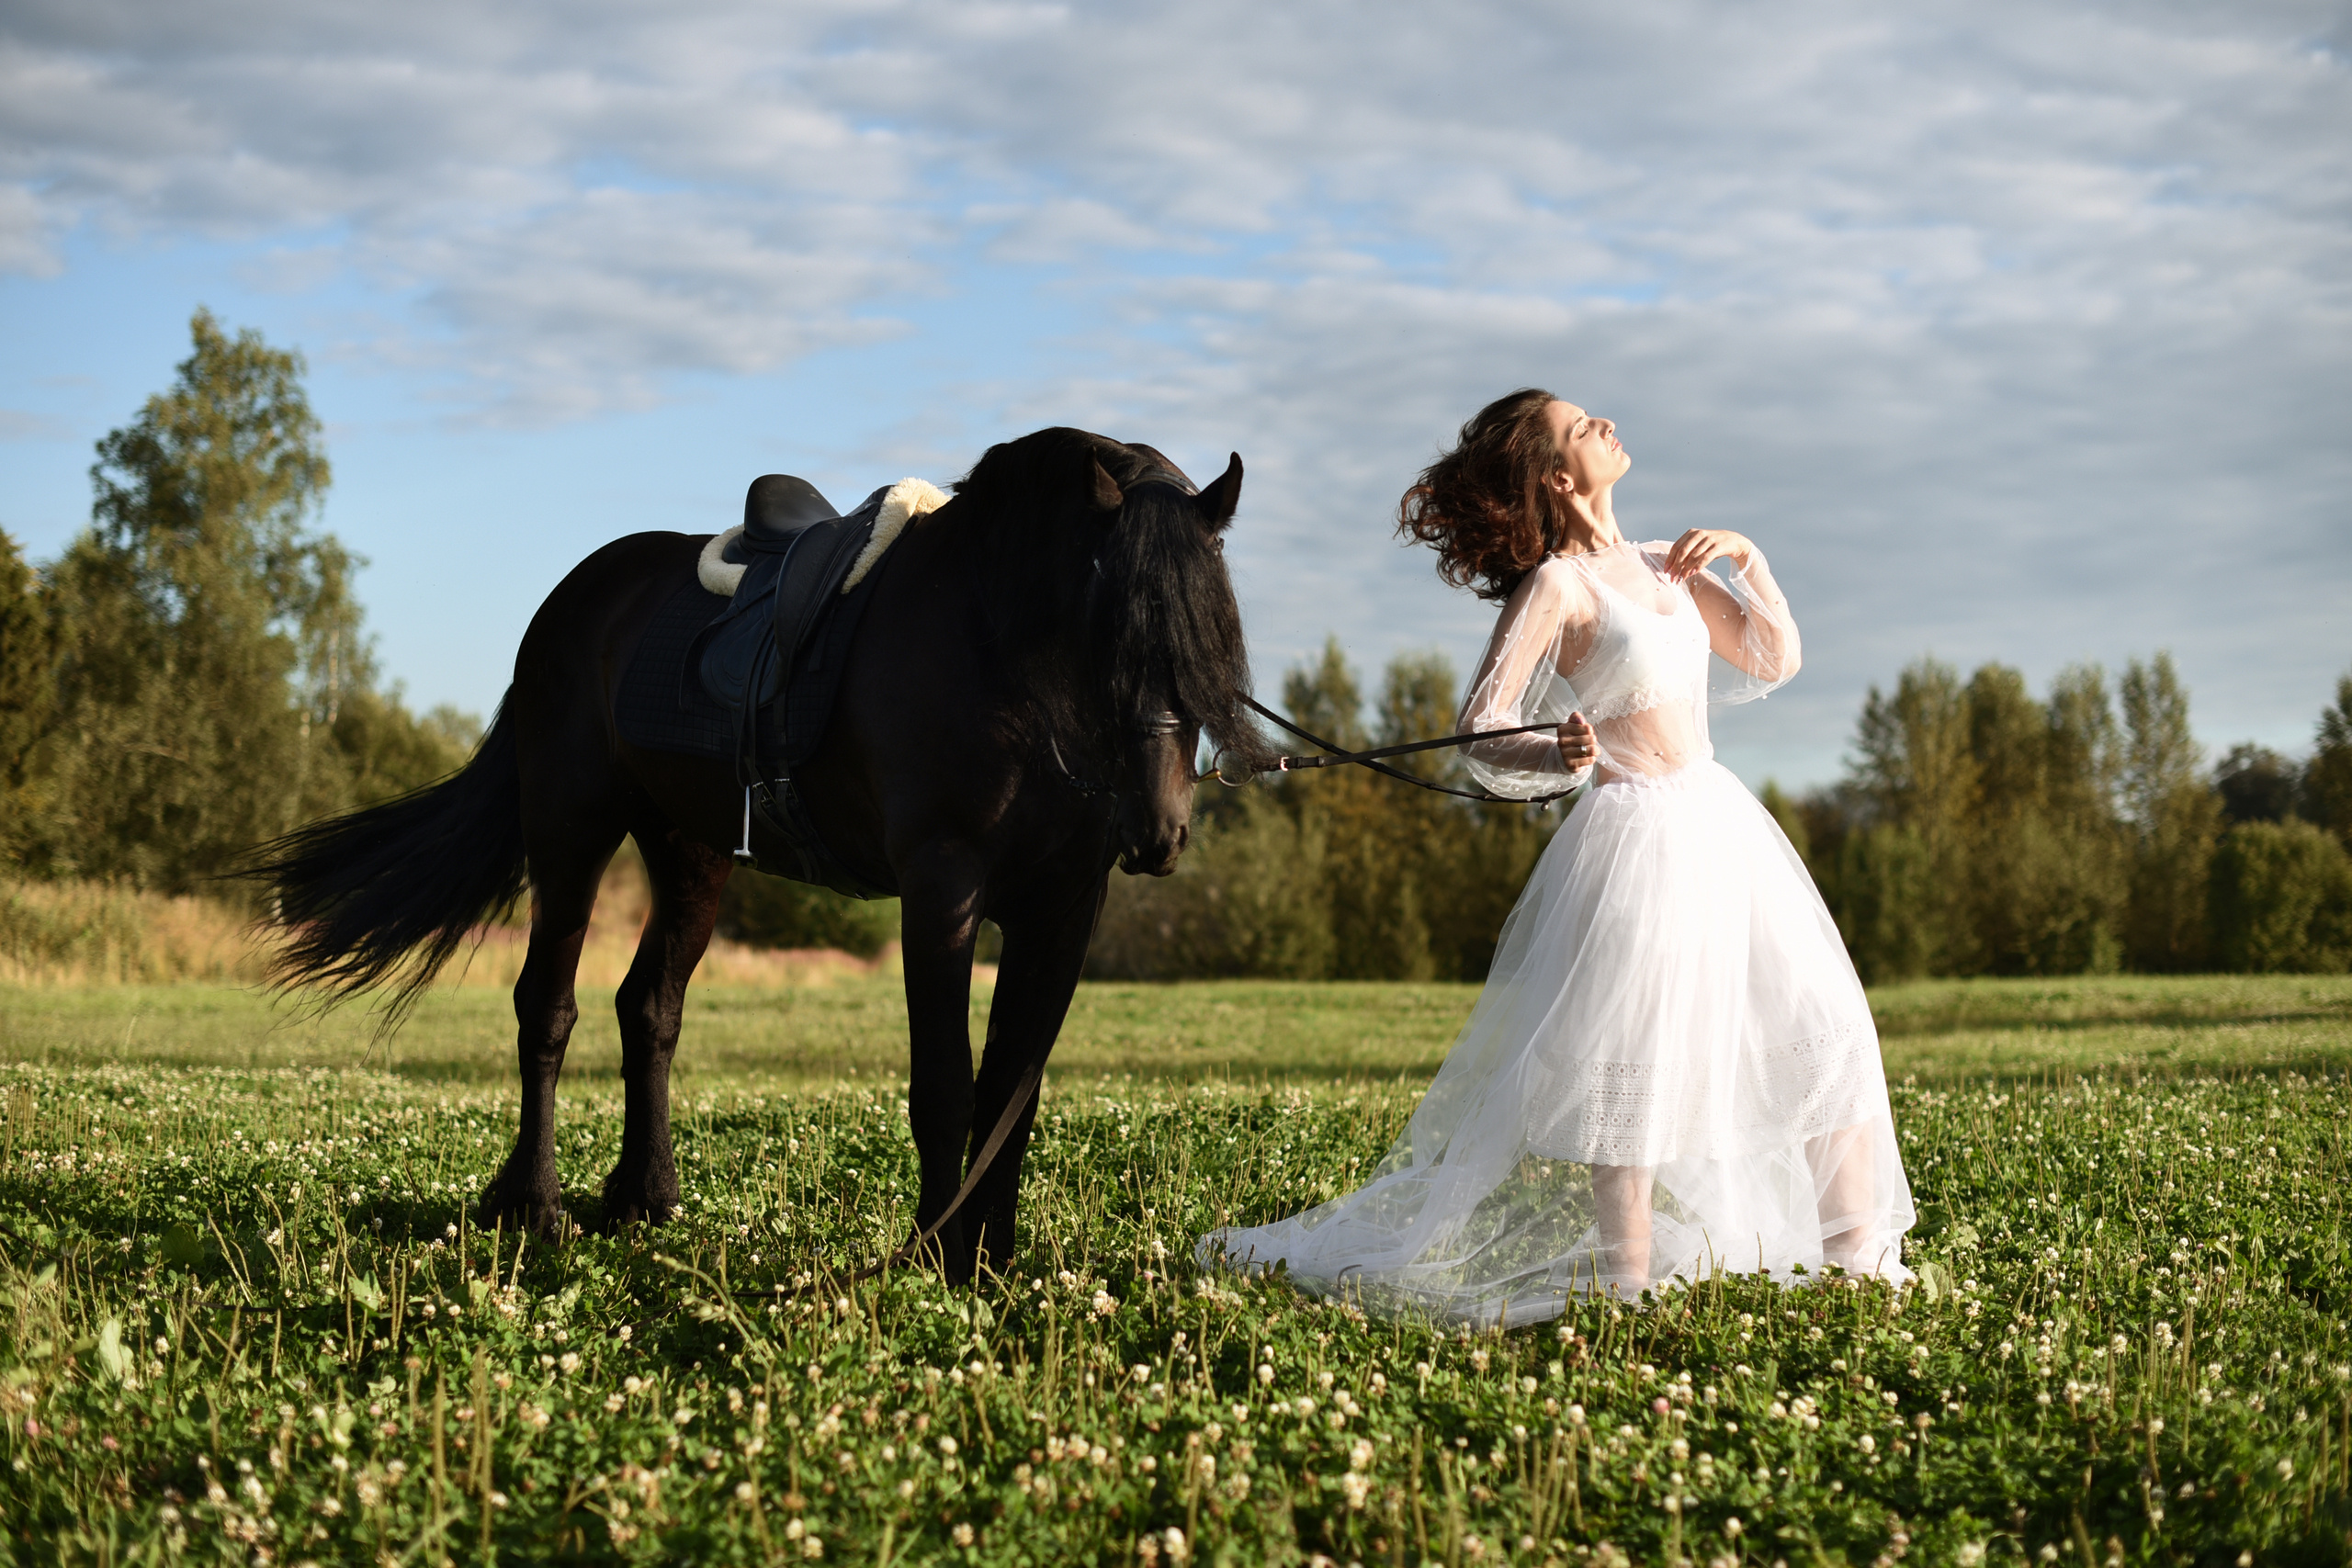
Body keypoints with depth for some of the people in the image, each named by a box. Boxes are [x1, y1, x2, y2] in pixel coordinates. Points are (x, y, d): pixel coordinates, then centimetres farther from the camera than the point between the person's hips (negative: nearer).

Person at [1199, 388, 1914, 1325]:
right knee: (1629, 1058, -9)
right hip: (1639, 835, -8)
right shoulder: (1557, 585, -11)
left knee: (1823, 1027, 9)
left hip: (1722, 824, 8)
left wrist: (1745, 558, 4)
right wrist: (1553, 756, -36)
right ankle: (1627, 1283, -2)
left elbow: (1772, 659, 16)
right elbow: (1480, 728, -17)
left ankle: (1861, 1256, 19)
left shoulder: (1665, 568, 10)